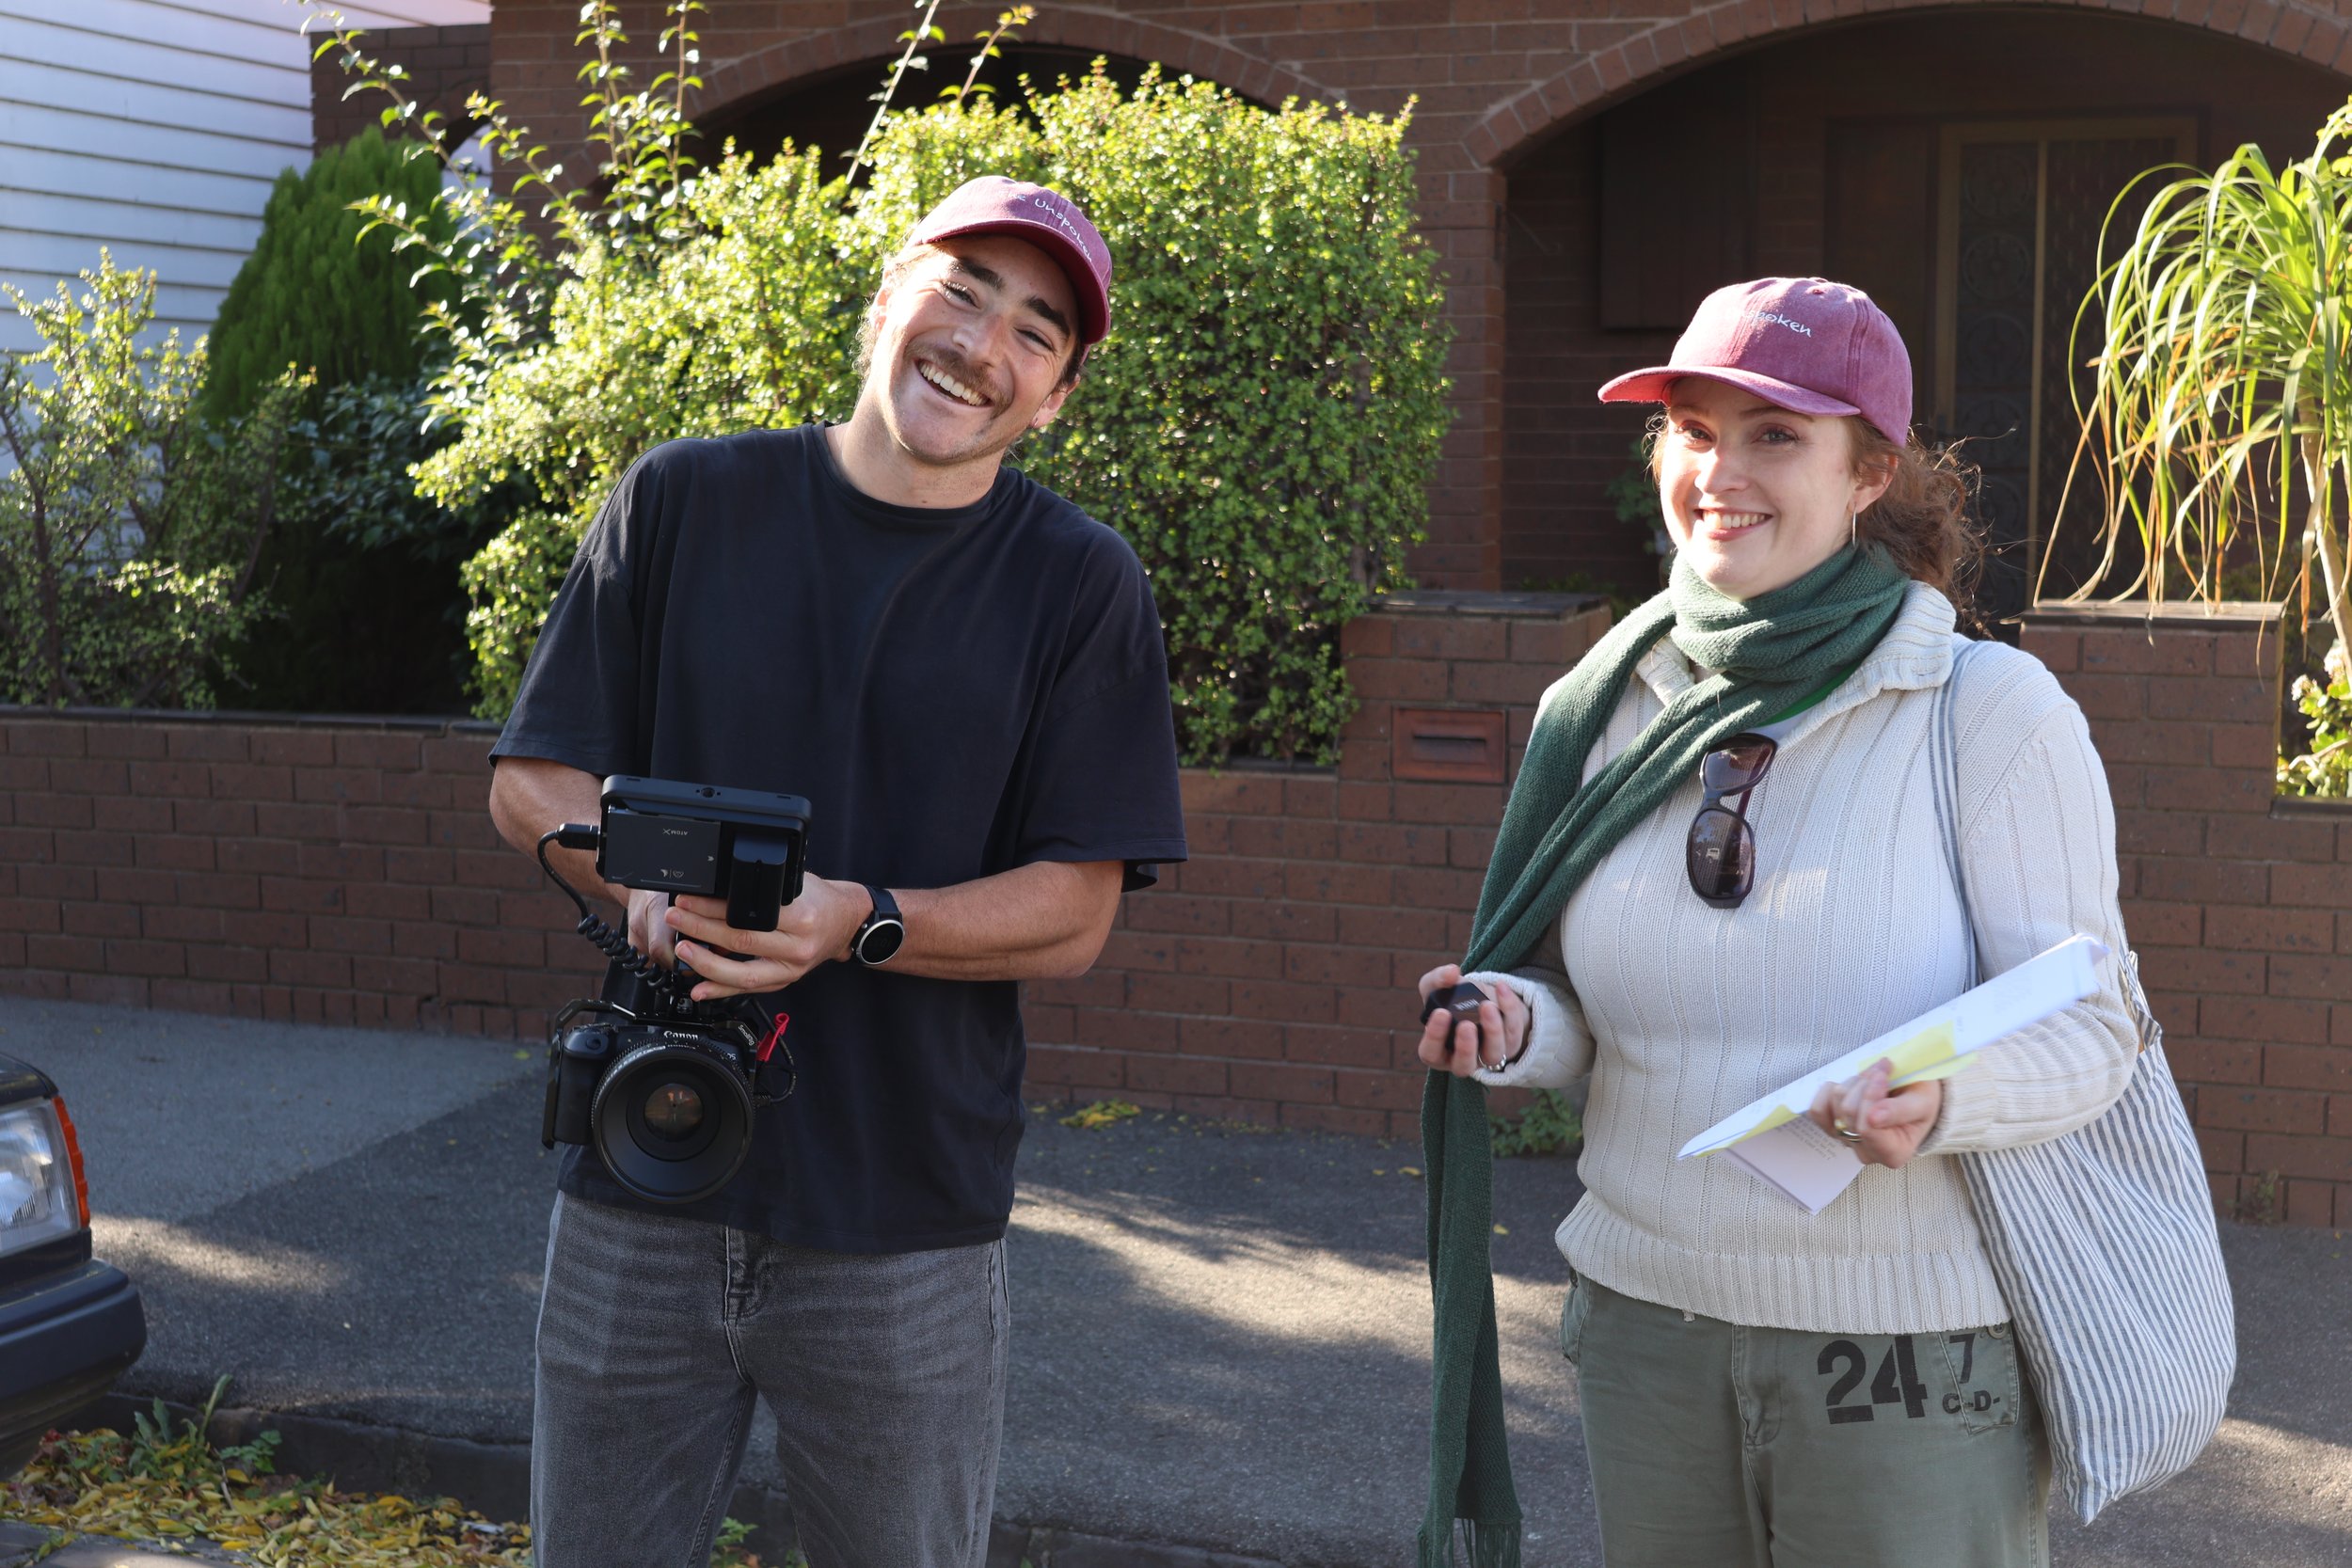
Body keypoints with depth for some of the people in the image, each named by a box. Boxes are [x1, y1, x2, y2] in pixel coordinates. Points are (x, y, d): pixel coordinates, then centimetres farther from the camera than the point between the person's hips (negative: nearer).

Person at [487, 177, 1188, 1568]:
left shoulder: (1082, 588, -2)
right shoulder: (685, 502, 3)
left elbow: (1073, 915, -5)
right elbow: (530, 785, 6)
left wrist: (859, 922, -22)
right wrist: (650, 876, -15)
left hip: (906, 1230, -1)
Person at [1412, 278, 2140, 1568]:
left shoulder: (1992, 713, -9)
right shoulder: (1613, 709, 4)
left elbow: (2088, 1028, -9)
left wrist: (1943, 1098, -29)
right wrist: (1517, 1026, -10)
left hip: (1912, 1351, -4)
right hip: (1646, 1317, 4)